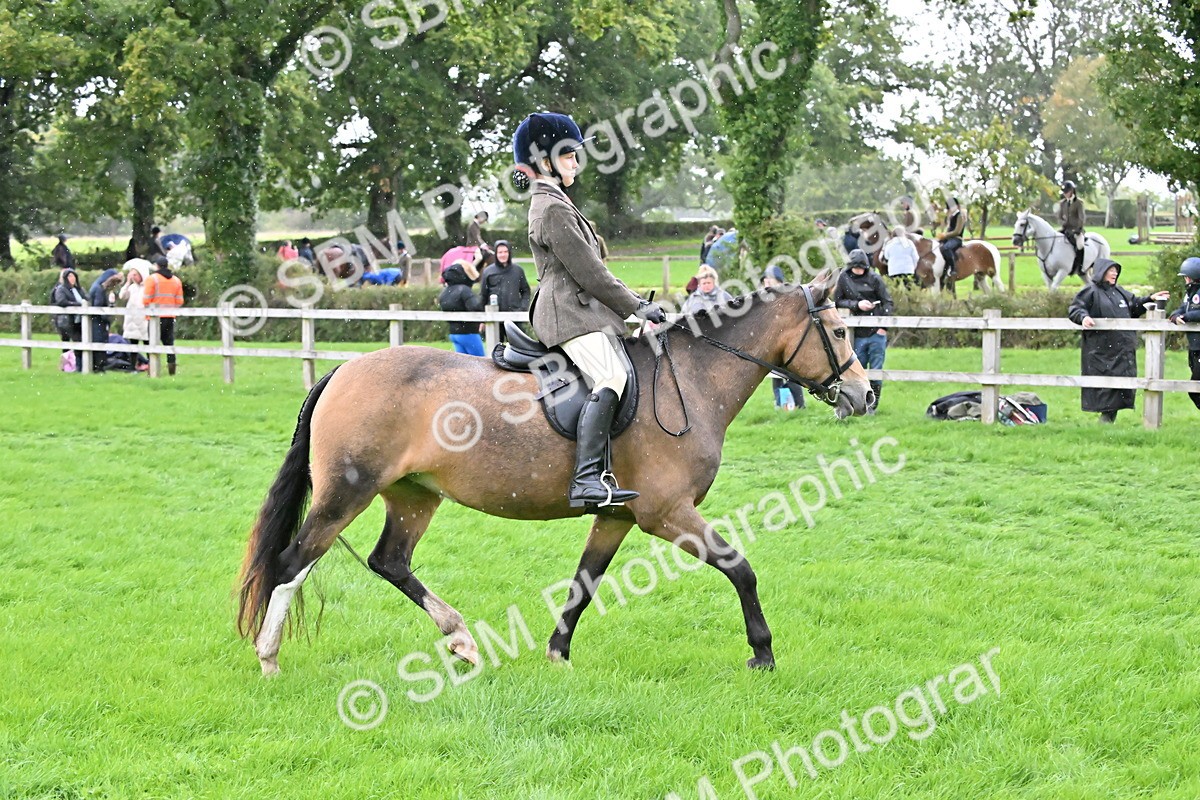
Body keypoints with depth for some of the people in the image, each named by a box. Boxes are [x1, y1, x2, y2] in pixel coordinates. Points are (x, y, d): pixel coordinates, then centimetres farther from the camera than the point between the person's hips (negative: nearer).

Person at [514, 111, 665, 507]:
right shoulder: (553, 209, -12)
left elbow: (587, 270, 24)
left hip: (578, 307, 11)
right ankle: (586, 478, -39)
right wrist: (636, 307, -8)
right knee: (610, 378, -28)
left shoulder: (550, 203, 22)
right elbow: (588, 273, -15)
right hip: (571, 314, -11)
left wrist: (635, 302, 19)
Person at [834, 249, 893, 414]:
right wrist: (856, 304, -12)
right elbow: (837, 301, 3)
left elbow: (888, 303, -2)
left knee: (876, 370, 1)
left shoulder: (874, 279, -3)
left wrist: (884, 326, -11)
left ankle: (872, 405, 10)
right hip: (858, 334, 2)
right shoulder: (844, 279, 2)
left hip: (876, 333, -2)